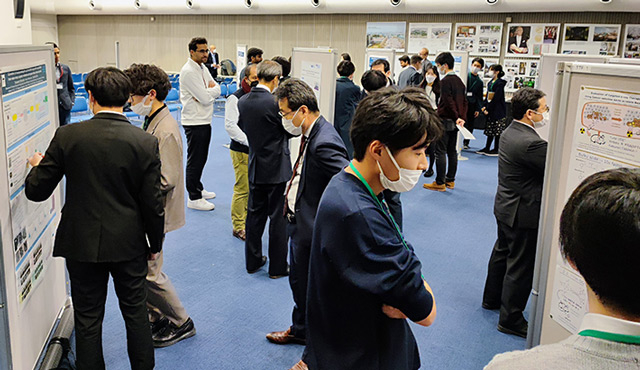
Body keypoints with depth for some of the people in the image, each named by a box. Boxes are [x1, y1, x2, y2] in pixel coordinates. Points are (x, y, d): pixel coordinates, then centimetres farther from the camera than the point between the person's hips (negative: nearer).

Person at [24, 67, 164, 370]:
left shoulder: (67, 136, -11)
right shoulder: (145, 142, -12)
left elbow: (36, 191, -4)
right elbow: (153, 204, -8)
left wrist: (37, 166, 18)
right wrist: (155, 244, 7)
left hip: (81, 243, 0)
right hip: (128, 244, 1)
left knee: (87, 320, 14)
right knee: (136, 314, 17)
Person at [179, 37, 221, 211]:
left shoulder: (203, 69, 13)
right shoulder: (188, 71, -17)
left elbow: (217, 90, 11)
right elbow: (205, 97, -21)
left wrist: (207, 92, -10)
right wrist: (212, 89, -2)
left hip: (205, 120, 9)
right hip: (194, 121, -9)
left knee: (201, 158, 19)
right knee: (194, 160, -3)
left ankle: (198, 189, 33)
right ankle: (193, 198, 4)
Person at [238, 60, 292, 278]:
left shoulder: (243, 102, -2)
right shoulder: (275, 103, -21)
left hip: (255, 167, 6)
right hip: (277, 168, -6)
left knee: (255, 213, 16)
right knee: (278, 217, 4)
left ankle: (253, 261, 27)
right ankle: (278, 266, 14)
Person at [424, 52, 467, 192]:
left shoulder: (445, 81, -13)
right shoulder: (459, 81, 13)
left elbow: (449, 101, -19)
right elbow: (464, 101, 12)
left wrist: (456, 117, -12)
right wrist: (462, 117, 5)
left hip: (445, 120, -9)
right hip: (455, 122, 9)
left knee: (440, 152, -4)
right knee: (452, 151, 13)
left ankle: (440, 183, -3)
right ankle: (450, 180, 20)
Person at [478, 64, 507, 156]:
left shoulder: (499, 83, -13)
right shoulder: (490, 83, 12)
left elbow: (496, 98, -17)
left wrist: (488, 108, -15)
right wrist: (484, 106, 3)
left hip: (498, 111, -8)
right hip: (490, 109, 8)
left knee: (498, 131, -1)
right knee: (490, 130, 11)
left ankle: (496, 150, 3)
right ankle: (487, 148, 16)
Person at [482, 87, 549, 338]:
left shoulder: (510, 132, 3)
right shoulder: (530, 143, -28)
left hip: (506, 208, 10)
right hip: (524, 214, -10)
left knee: (502, 252, 25)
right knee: (521, 266, 3)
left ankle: (492, 299, 43)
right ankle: (510, 319, 15)